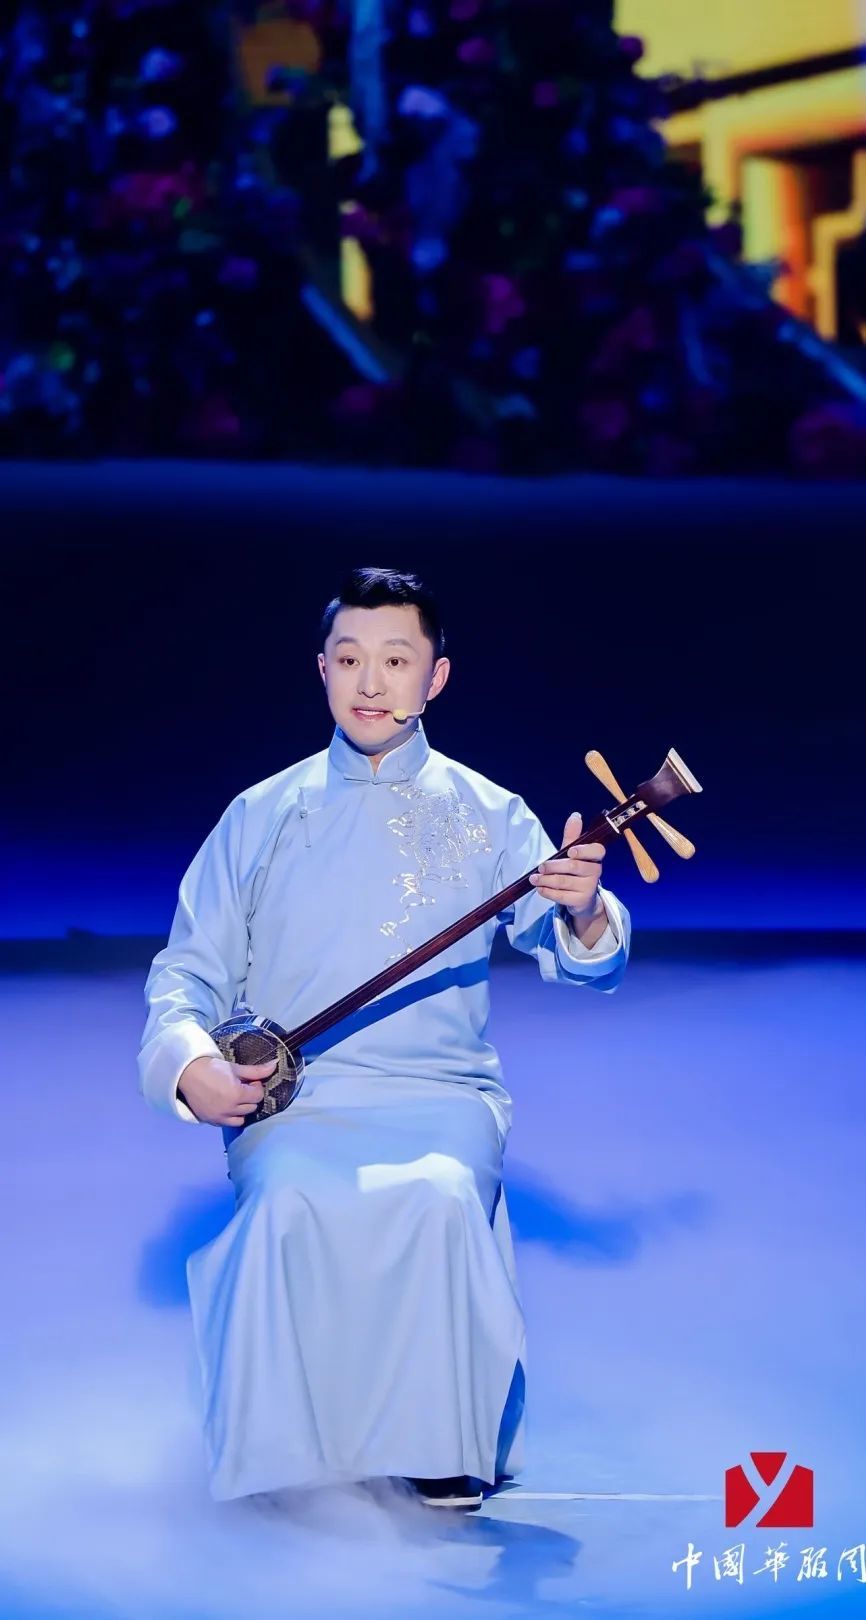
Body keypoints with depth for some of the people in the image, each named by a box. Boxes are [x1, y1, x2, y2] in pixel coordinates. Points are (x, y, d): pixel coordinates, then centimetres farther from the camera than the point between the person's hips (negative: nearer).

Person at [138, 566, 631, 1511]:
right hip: (287, 1097, 0)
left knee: (442, 1196, -34)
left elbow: (580, 964, 0)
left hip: (442, 1091, 0)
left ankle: (443, 1443, -14)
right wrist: (187, 1061, -12)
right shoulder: (262, 816, 11)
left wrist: (582, 915, -25)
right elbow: (187, 969, 10)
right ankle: (278, 1451, -15)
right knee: (290, 1201, -33)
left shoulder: (486, 815, 9)